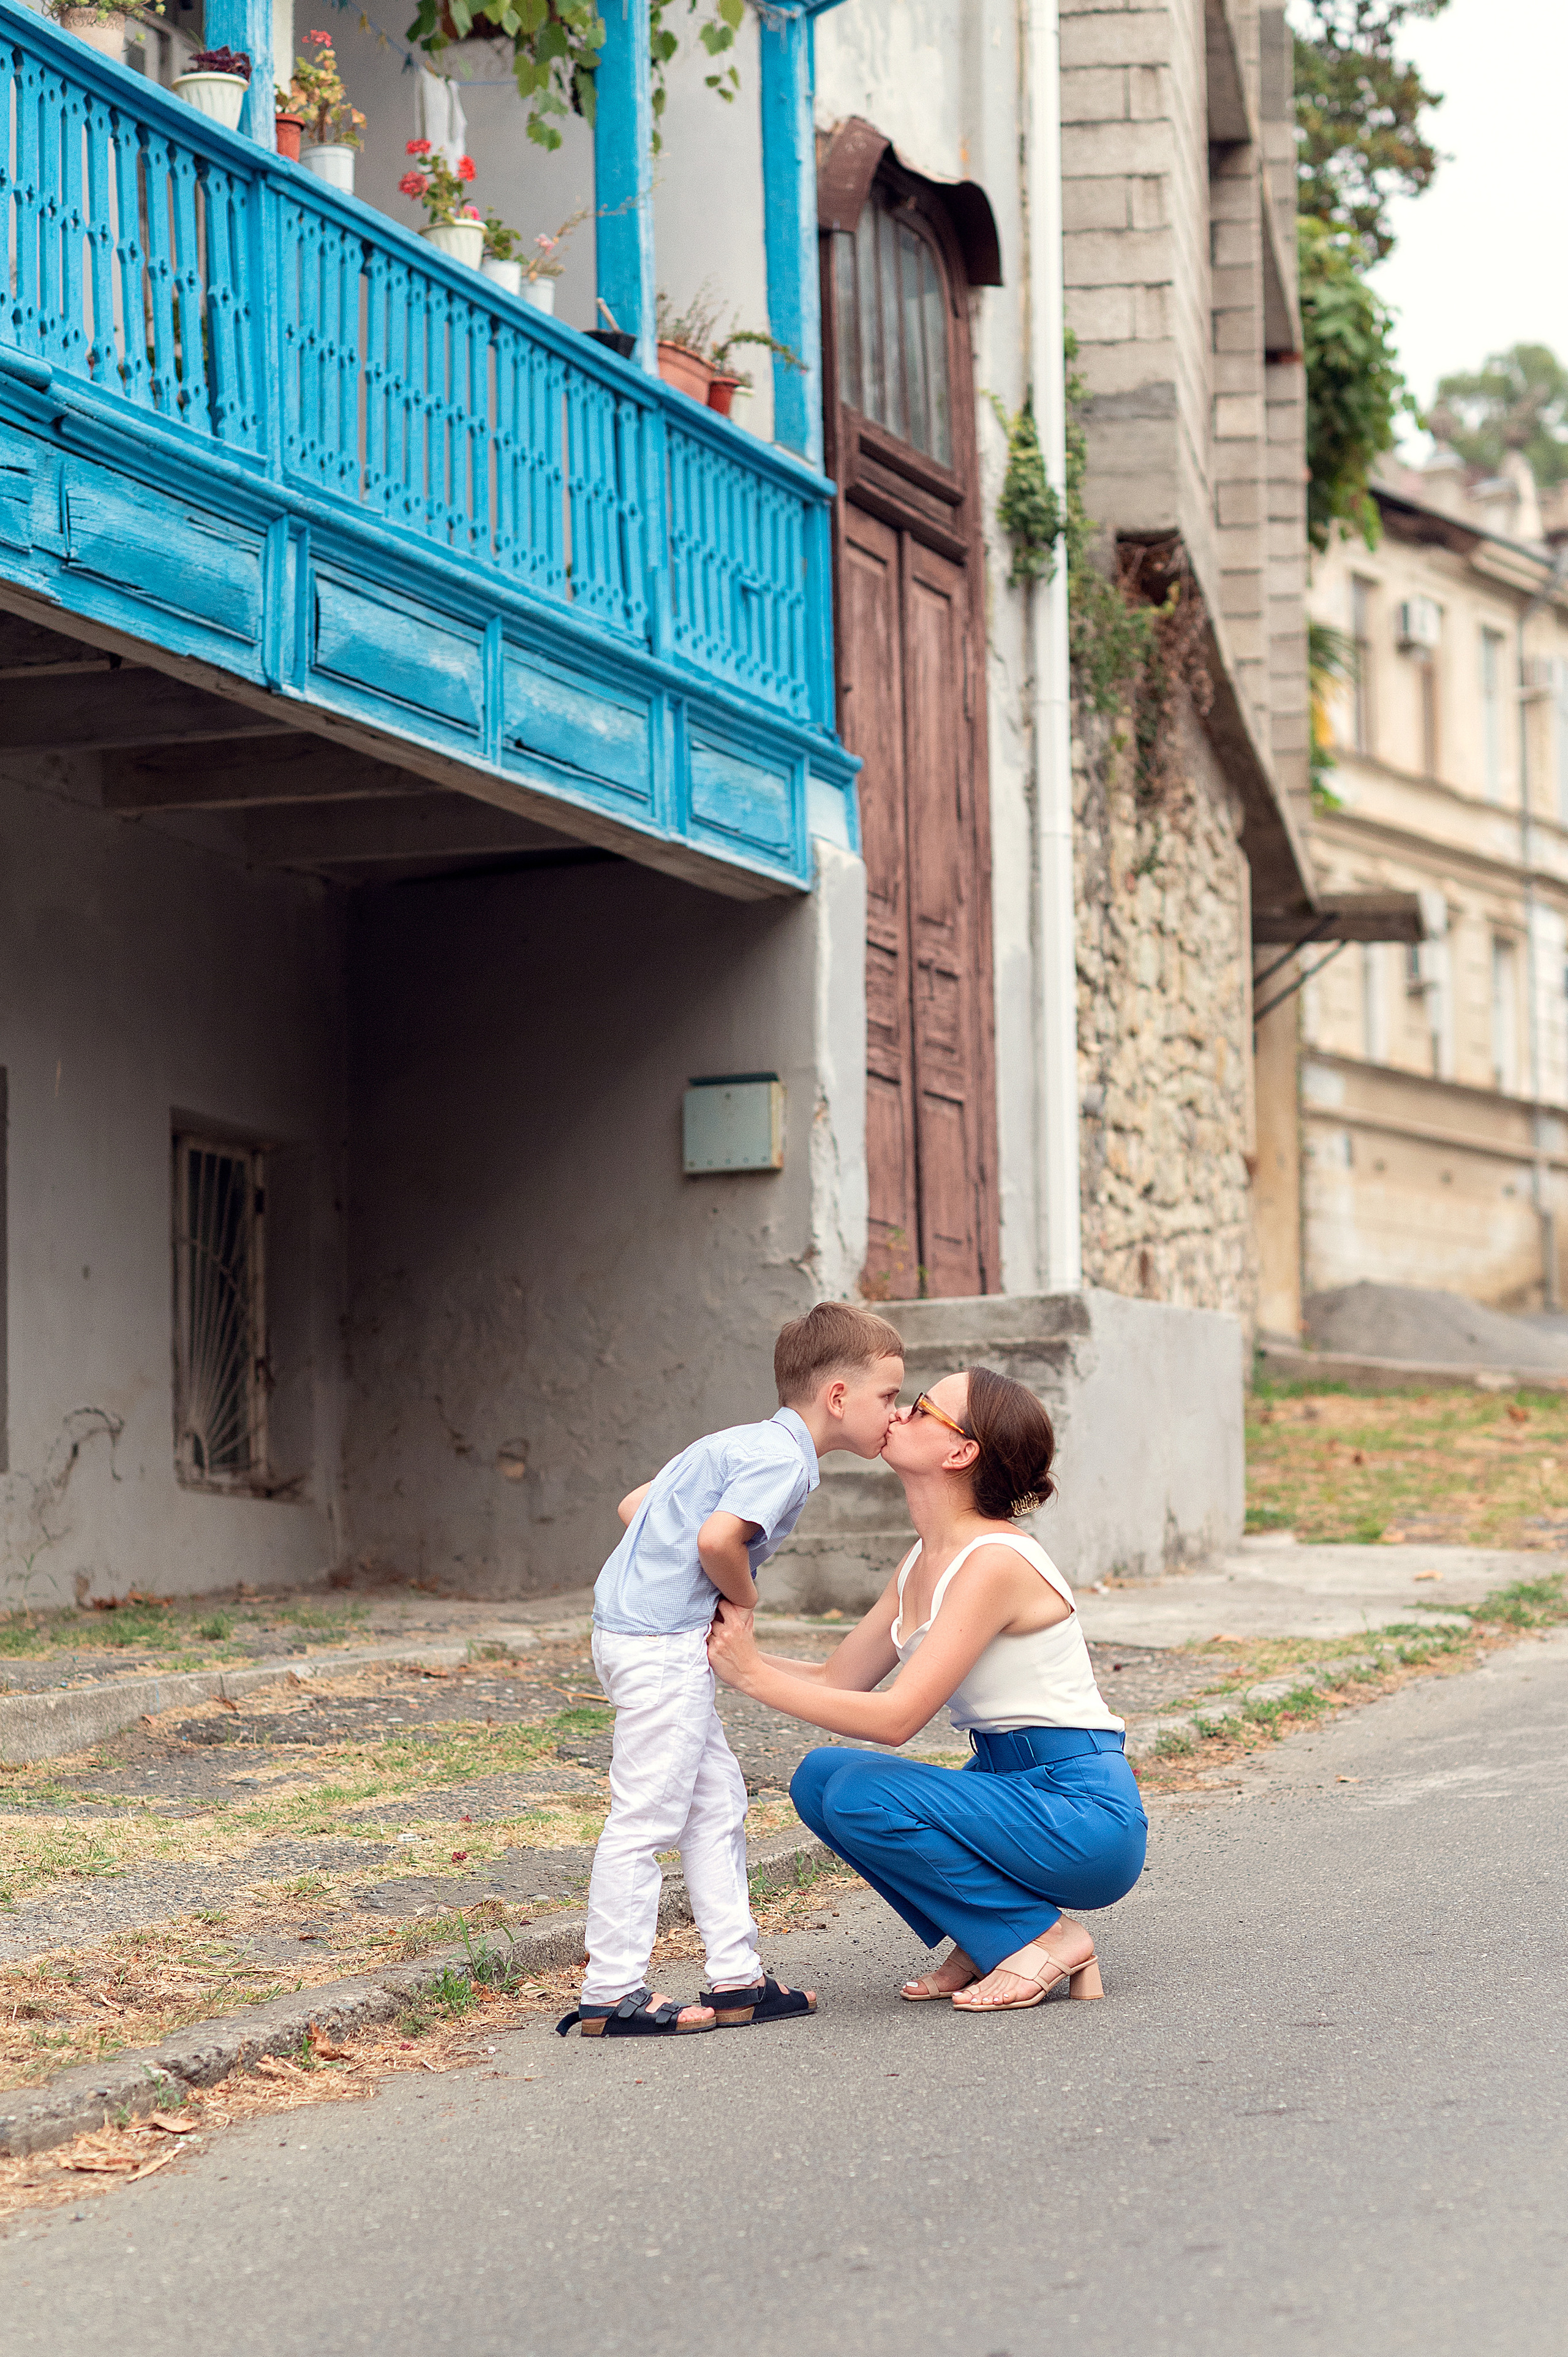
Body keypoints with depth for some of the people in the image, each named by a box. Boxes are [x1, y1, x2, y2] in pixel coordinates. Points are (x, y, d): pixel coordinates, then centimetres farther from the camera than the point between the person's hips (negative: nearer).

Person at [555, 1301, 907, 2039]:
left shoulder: (741, 1444, 17)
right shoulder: (785, 1459, -13)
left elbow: (634, 1506, 22)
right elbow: (717, 1537, -28)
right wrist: (743, 1599, -8)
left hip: (645, 1636, 11)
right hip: (661, 1643, -11)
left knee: (716, 1804, 14)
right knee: (647, 1814, -7)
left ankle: (737, 1980, 18)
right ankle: (612, 1995, -3)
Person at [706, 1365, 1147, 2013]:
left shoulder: (995, 1563, -20)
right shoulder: (923, 1564, 9)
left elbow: (897, 1716, -23)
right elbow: (834, 1680, 13)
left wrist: (756, 1678, -19)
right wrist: (735, 1654, 0)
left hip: (1087, 1818, -9)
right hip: (1013, 1788, 9)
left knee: (862, 1795, -22)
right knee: (820, 1777, -2)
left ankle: (1044, 1935, -7)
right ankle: (990, 1939, 7)